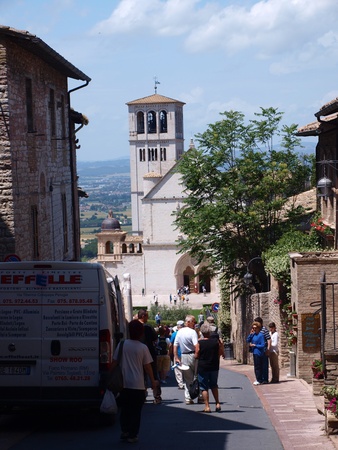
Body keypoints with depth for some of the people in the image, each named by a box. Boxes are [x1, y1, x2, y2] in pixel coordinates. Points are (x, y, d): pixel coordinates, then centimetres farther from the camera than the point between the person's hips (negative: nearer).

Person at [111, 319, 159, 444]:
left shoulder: (122, 344, -2)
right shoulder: (143, 348, -7)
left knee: (125, 409, 16)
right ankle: (132, 435, 5)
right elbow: (147, 366, -4)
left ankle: (124, 431, 17)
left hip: (124, 383, 2)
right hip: (138, 385, -2)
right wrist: (153, 381, 7)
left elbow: (114, 362, 1)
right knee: (135, 410, 5)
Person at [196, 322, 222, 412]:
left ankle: (207, 407, 1)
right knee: (214, 386, 20)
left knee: (204, 387, 6)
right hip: (214, 367, 3)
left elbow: (197, 355, -10)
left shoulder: (199, 342, -13)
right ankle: (217, 404, 11)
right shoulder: (216, 341, -6)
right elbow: (221, 353, 1)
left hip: (202, 367, -3)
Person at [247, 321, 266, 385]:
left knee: (257, 367, -5)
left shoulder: (261, 335, -14)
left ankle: (259, 380, 1)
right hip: (255, 352, 9)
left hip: (258, 353, -9)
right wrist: (251, 334, -2)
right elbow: (248, 340, 9)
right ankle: (259, 379, 22)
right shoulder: (253, 334, 10)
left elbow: (263, 345, -15)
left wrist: (254, 345, -15)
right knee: (256, 366, 14)